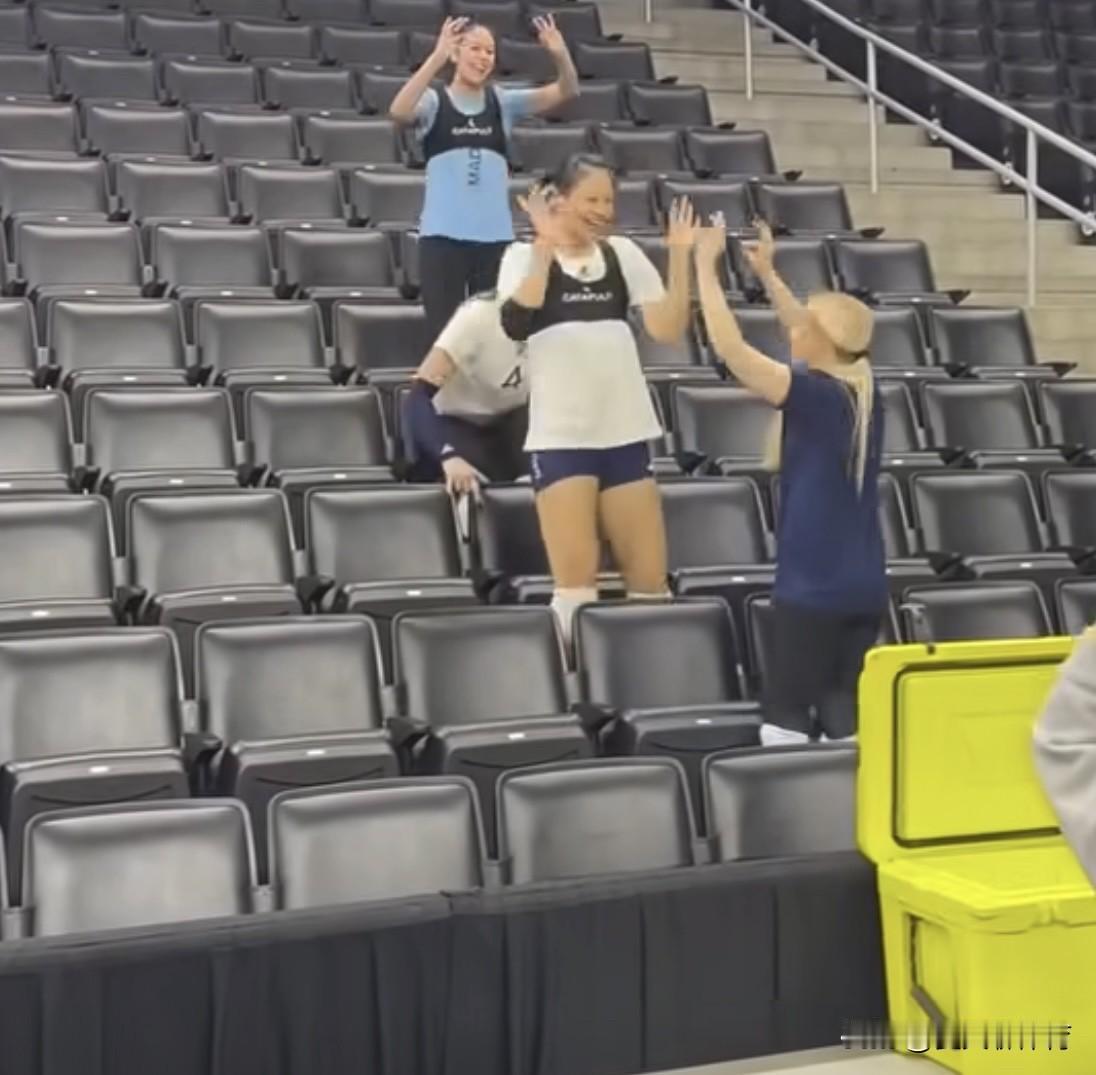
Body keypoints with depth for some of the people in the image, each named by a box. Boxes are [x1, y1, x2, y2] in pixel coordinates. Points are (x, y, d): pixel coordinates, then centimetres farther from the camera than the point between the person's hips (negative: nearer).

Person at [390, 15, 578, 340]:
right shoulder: (434, 101, -1)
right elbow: (398, 111, -23)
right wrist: (437, 57, -34)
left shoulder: (502, 101, 7)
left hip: (496, 237, 3)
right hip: (443, 236, -3)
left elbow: (566, 92, -2)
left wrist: (560, 55, -23)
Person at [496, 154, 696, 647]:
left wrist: (680, 257, -9)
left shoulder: (624, 254, 9)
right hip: (560, 438, -4)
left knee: (650, 578, 7)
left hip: (626, 433, 4)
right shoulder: (524, 256, -2)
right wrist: (545, 248, -25)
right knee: (576, 579, -7)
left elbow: (668, 328, 0)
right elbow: (515, 324, -21)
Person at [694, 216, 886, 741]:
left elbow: (729, 348, -16)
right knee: (843, 709, 11)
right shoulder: (863, 388, 5)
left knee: (788, 710, 1)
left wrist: (706, 266, -7)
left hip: (812, 587, -7)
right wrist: (768, 274, 27)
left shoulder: (814, 394, -15)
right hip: (865, 588, 7)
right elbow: (821, 332, 22)